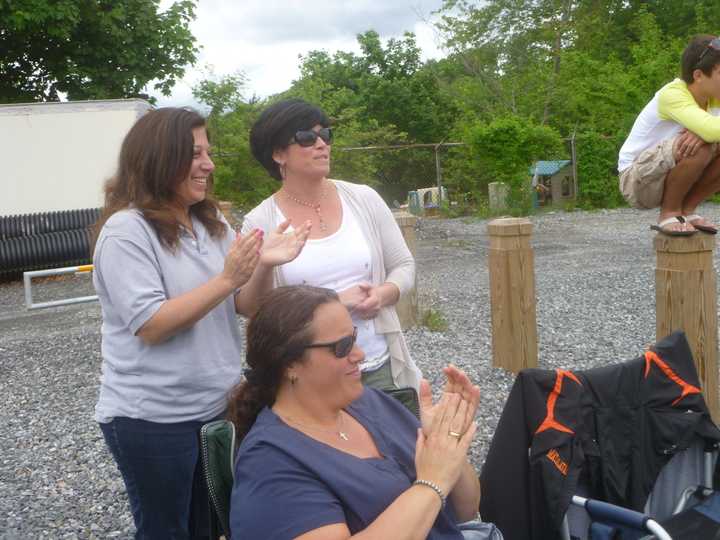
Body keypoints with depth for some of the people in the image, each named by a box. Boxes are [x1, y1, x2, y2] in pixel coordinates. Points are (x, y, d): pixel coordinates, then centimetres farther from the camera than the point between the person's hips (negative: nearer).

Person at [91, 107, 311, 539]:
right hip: (152, 417, -6)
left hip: (219, 405, 7)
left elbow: (247, 307, 3)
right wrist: (226, 278, -26)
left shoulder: (212, 222, 5)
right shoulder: (127, 230, -15)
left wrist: (264, 266, -17)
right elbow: (150, 326, -21)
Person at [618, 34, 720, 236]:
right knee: (701, 147, -31)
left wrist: (702, 131, -32)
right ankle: (669, 213, -11)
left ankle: (686, 210, 1)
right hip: (637, 182, -8)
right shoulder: (672, 95, -25)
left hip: (667, 180, 8)